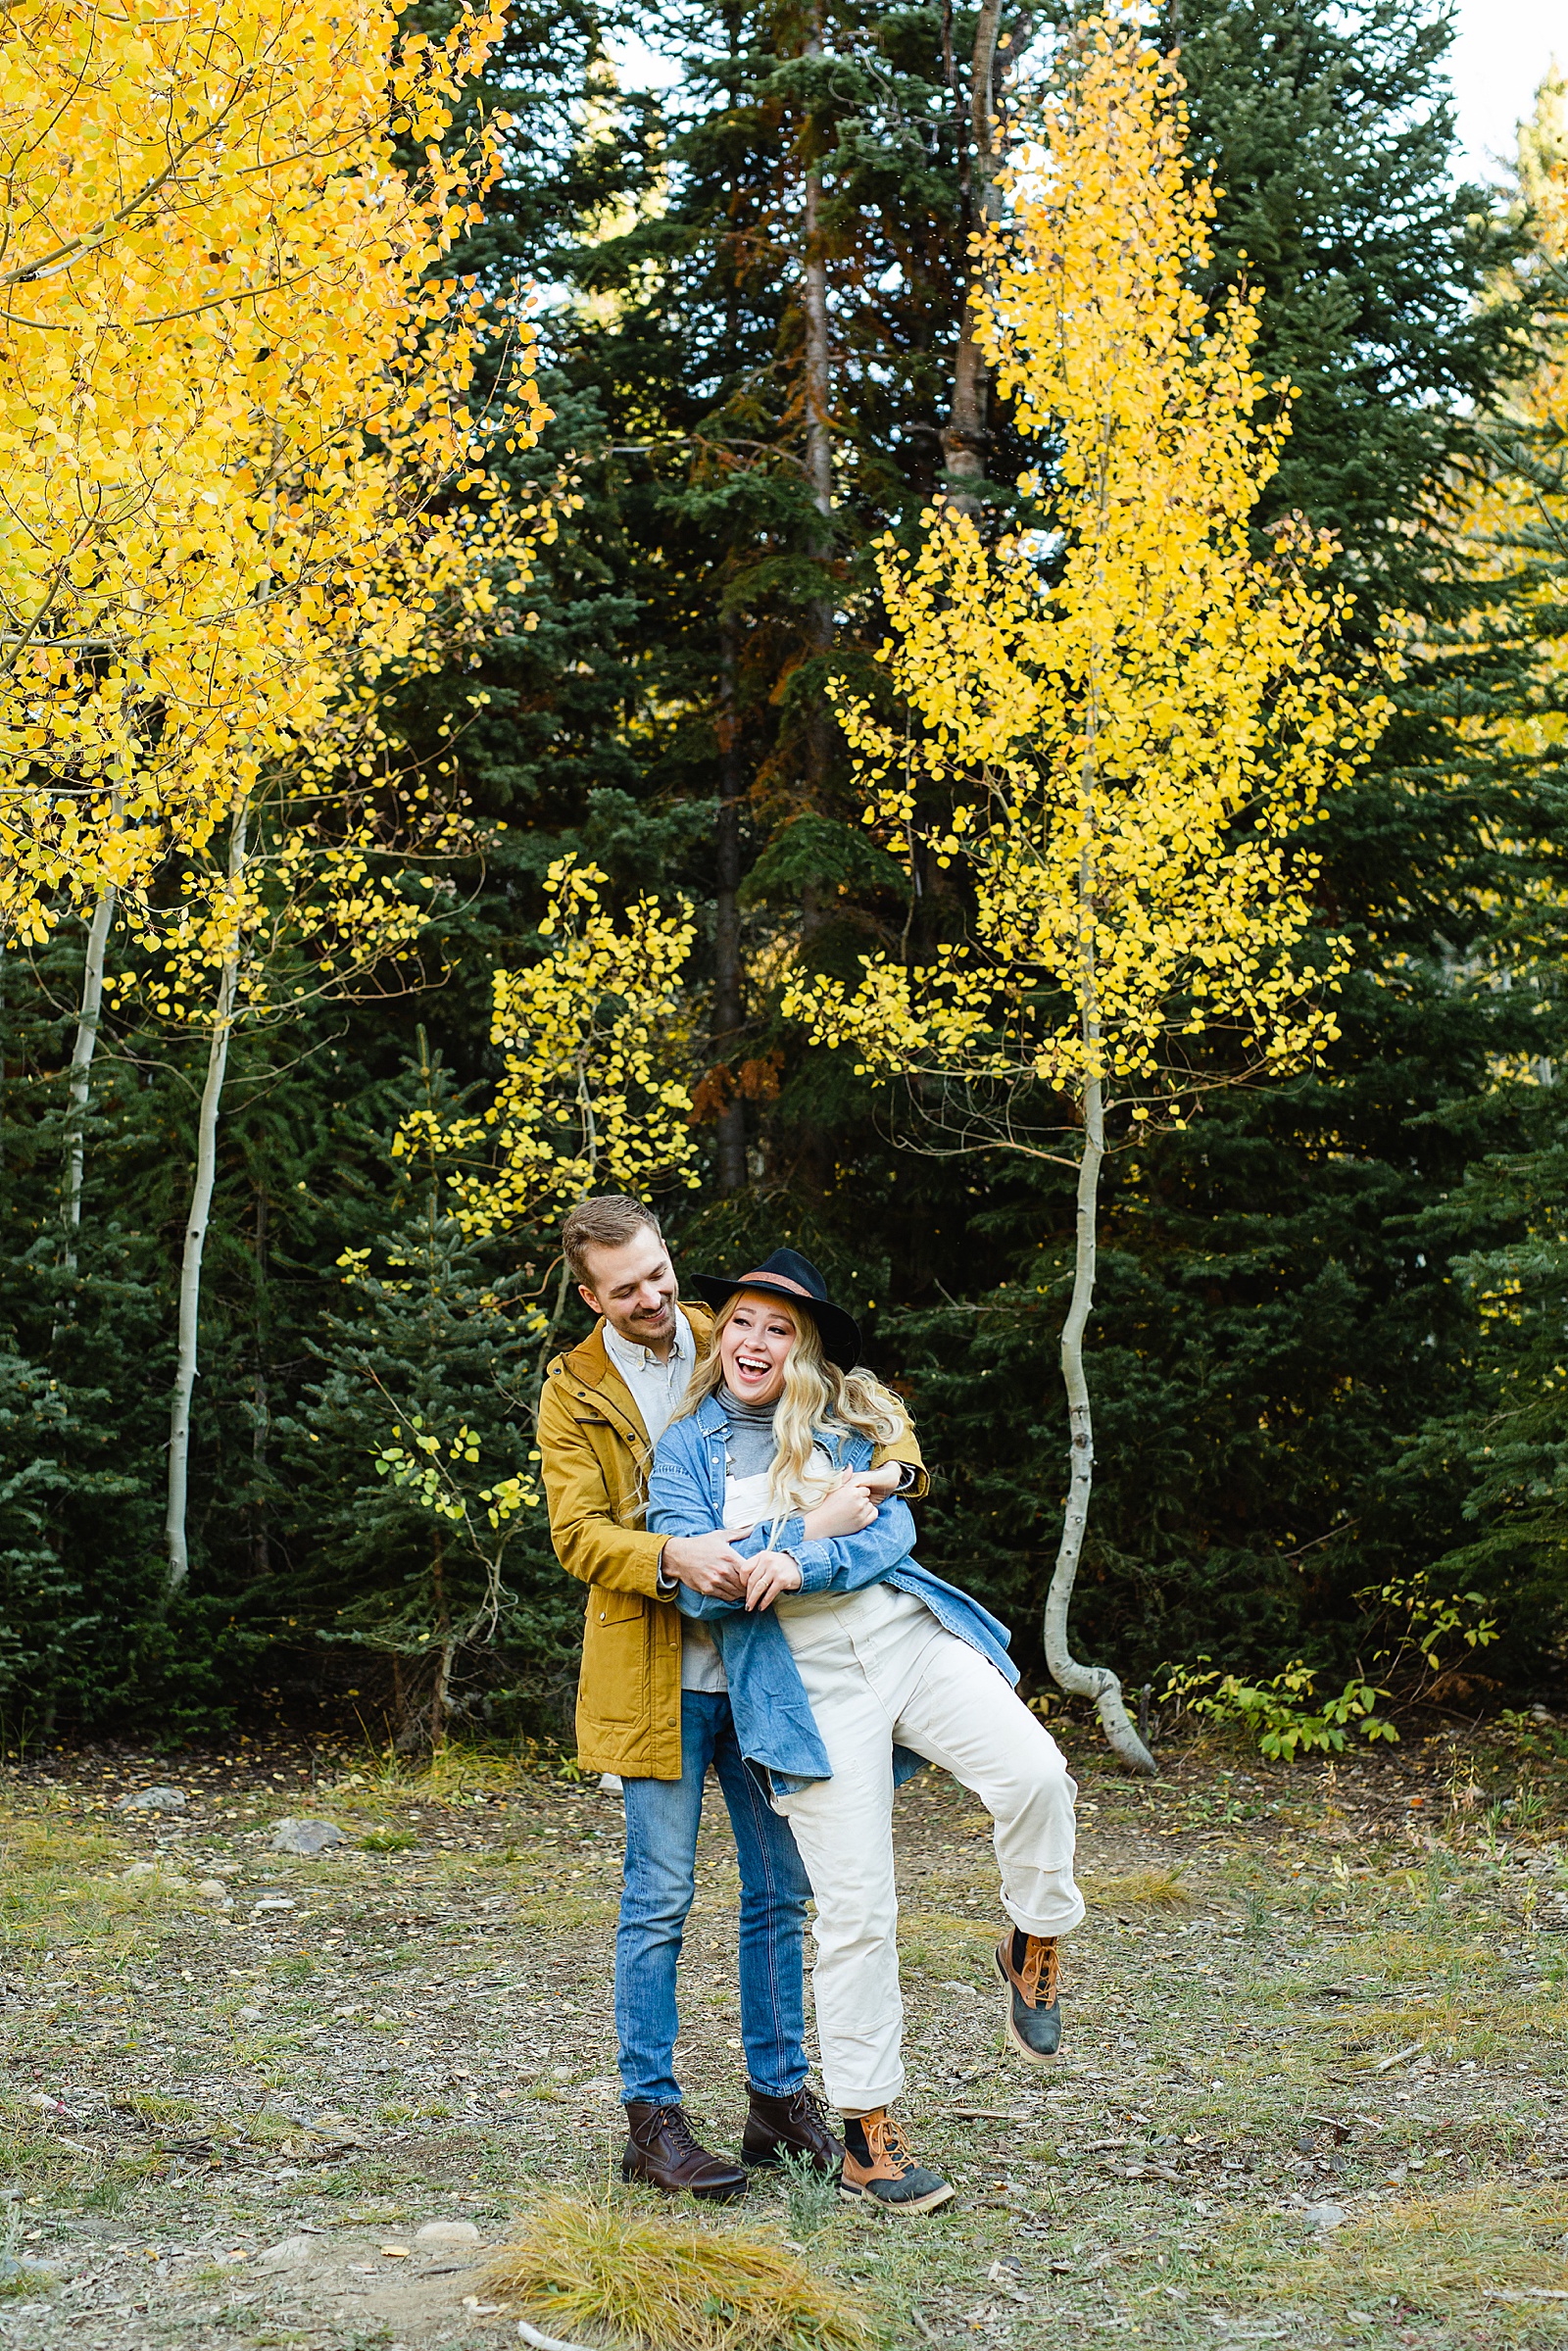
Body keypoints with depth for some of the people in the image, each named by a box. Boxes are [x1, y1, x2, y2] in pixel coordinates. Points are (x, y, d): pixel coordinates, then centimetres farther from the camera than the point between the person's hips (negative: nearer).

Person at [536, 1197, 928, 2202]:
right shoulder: (575, 1391, 0)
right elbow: (579, 1533, -9)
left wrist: (891, 1466, -15)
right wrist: (673, 1558, -28)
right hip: (656, 1674, -3)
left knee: (782, 1887, 9)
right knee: (661, 1899, -1)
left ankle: (781, 2097, 23)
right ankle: (652, 2119, 9)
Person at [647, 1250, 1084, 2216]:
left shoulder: (847, 1425, 12)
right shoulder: (687, 1448, 8)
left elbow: (894, 1530, -1)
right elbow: (701, 1585, -3)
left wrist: (801, 1566, -18)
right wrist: (814, 1526, -12)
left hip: (909, 1636, 2)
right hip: (808, 1685, -2)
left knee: (1035, 1774, -24)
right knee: (856, 1910, -3)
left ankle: (1035, 1945, 4)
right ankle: (868, 2132, 10)